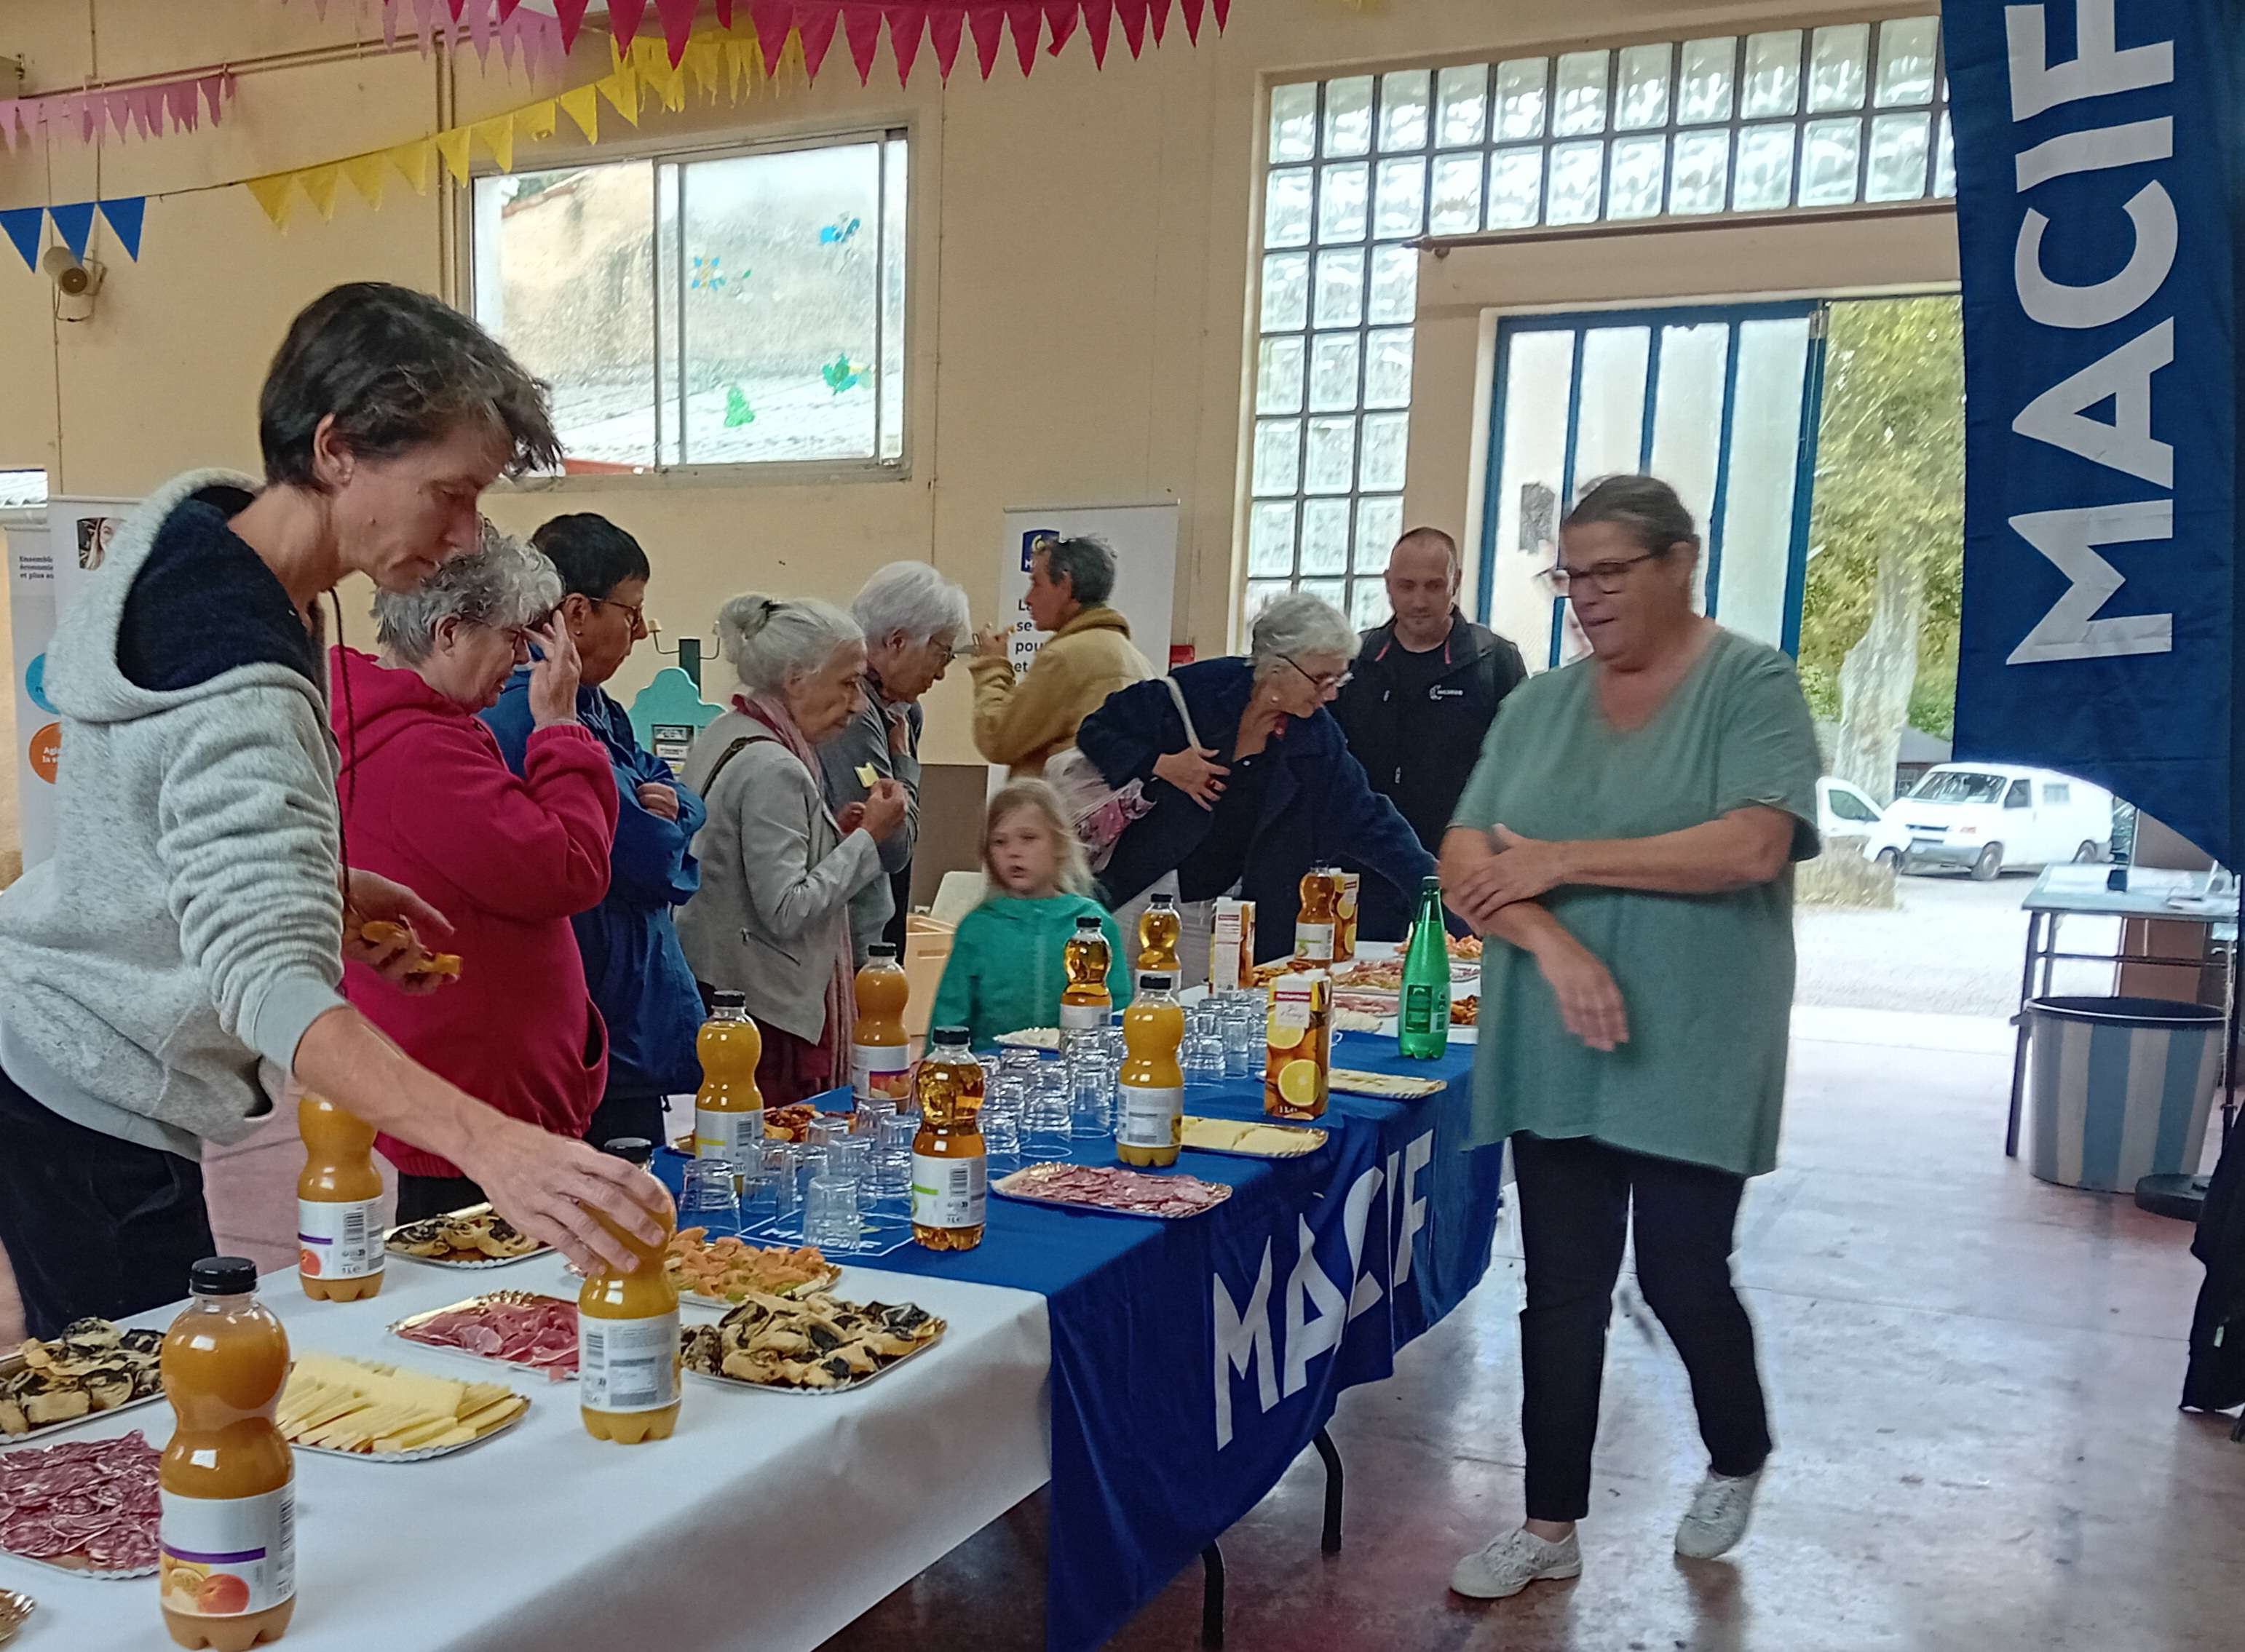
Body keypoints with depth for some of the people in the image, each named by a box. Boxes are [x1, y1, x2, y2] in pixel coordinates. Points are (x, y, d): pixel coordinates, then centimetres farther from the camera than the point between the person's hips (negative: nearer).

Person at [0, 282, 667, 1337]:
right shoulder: (239, 681, -31)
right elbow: (270, 982, -41)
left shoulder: (204, 546, 0)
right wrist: (491, 1147, -53)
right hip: (90, 1112, -10)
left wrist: (328, 880, 6)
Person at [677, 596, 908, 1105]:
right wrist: (867, 837, -14)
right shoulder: (773, 768, -19)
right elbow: (787, 911, -21)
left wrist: (835, 831, 9)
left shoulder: (722, 737, 11)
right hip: (767, 1007, -10)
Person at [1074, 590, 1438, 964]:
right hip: (1144, 898, -3)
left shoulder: (1318, 738, -2)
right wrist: (1161, 766, -19)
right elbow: (1095, 732, -5)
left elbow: (1369, 821, -1)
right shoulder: (1195, 691, -13)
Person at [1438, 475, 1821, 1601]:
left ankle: (1738, 1458, 41)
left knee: (1682, 1279, 9)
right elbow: (1465, 862, 0)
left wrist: (1560, 860, -17)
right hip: (1554, 1057, 4)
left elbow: (1754, 845, -21)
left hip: (1690, 1059, -4)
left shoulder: (1751, 684, -7)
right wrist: (1554, 944, -19)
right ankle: (1550, 1526, 26)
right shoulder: (1539, 704, 6)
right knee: (1561, 1291, 10)